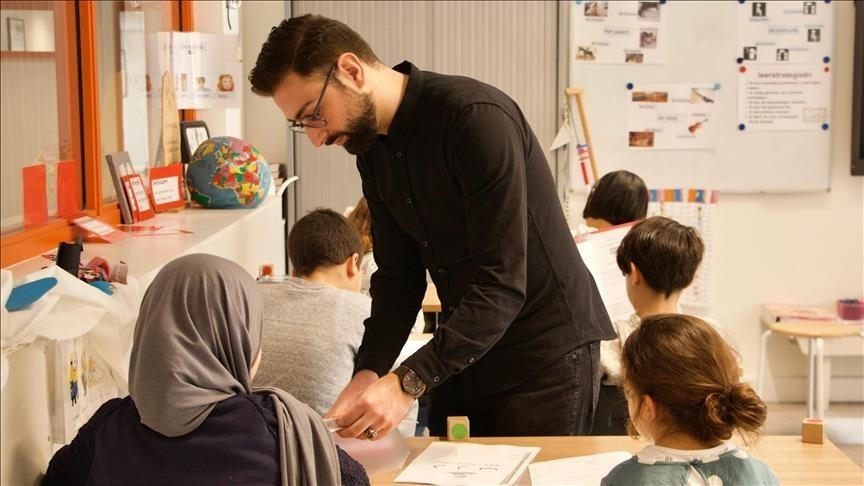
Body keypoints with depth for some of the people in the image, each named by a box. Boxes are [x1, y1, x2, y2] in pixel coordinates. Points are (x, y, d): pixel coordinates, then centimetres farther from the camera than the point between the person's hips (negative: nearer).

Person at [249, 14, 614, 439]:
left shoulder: (477, 117, -23)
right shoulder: (373, 148, 3)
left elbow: (502, 285, -27)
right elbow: (398, 276, 5)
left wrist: (407, 382, -31)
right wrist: (368, 372, -11)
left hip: (546, 349, -7)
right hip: (462, 351, 7)